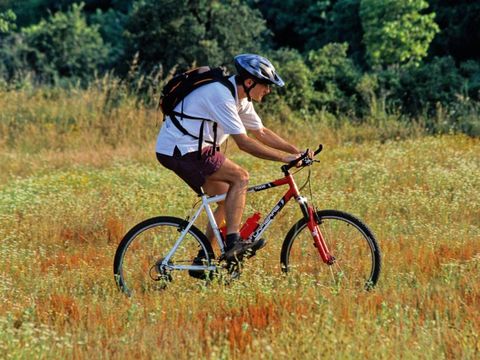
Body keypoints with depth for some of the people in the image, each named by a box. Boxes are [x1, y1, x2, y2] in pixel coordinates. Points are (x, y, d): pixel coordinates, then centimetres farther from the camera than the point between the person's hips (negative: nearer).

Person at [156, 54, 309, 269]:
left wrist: (296, 151, 7)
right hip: (180, 150, -10)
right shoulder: (222, 96, -23)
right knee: (240, 177, -16)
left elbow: (261, 132, 16)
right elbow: (244, 143, -26)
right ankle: (233, 242, -19)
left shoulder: (240, 98, 8)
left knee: (228, 200, 9)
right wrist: (283, 157, -24)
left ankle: (203, 260, 13)